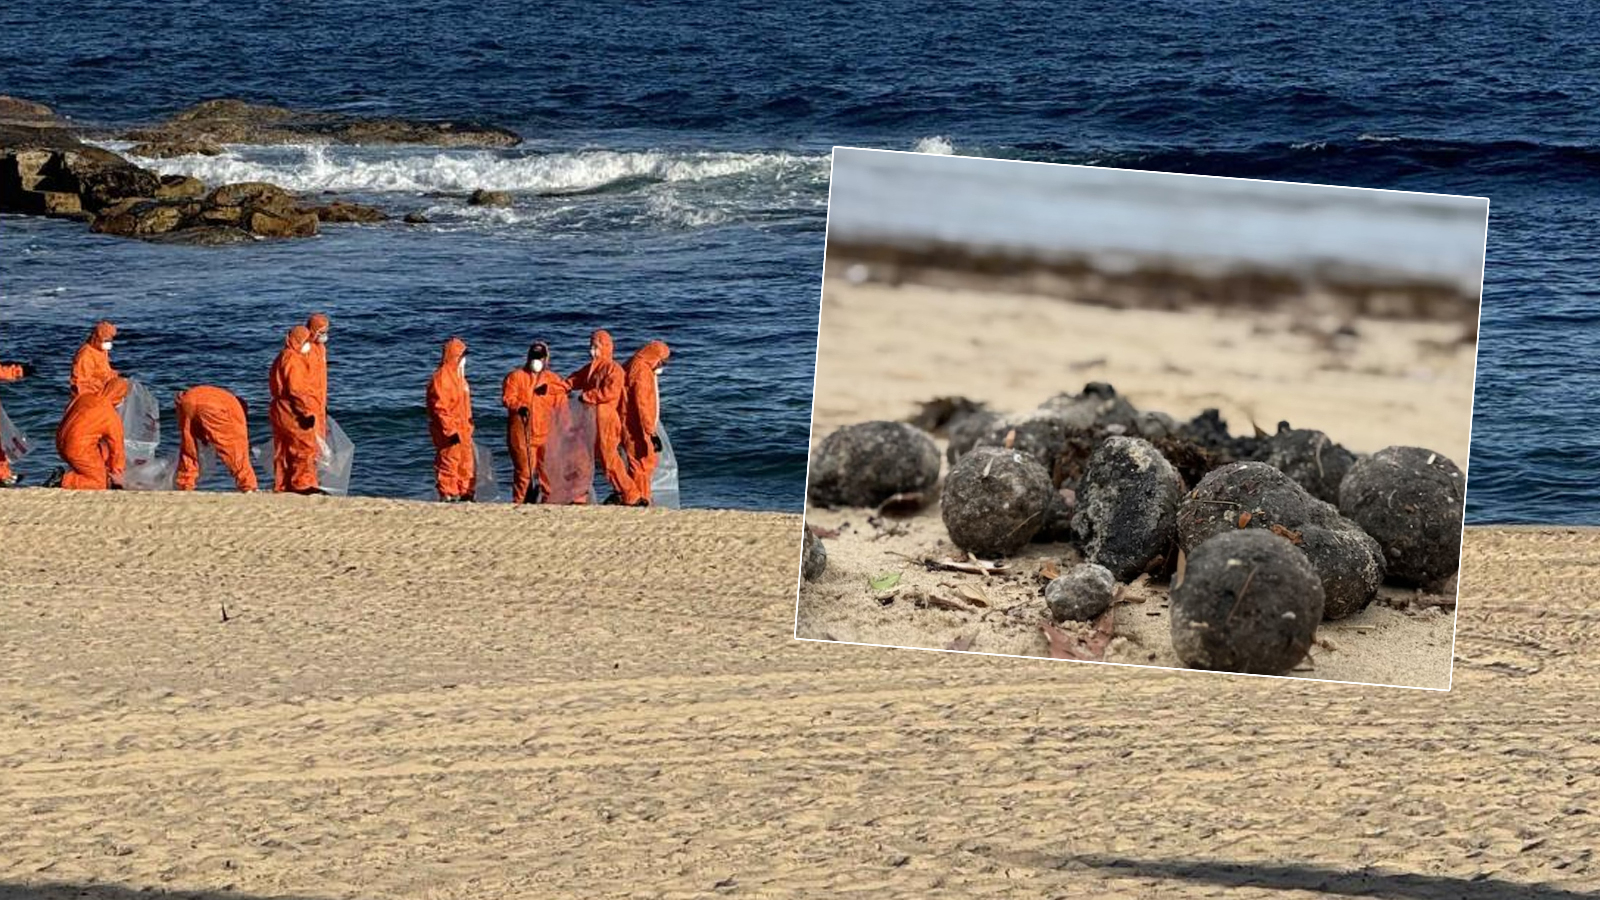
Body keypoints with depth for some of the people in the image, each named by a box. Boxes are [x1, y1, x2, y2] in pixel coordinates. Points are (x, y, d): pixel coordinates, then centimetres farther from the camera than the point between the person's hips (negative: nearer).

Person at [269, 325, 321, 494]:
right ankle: (304, 483, -11)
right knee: (306, 448, -9)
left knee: (284, 451, 11)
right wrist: (307, 411, -22)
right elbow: (296, 389, -21)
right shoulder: (293, 359, -14)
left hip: (281, 411, 11)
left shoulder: (283, 358, 19)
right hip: (294, 412, -11)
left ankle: (282, 486, 14)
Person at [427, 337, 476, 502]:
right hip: (448, 432, -10)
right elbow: (439, 408, -18)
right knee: (448, 463, -6)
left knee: (467, 464, 11)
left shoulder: (458, 375, 18)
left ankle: (465, 495, 16)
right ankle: (448, 495, -3)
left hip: (462, 431, 10)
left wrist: (468, 426, 21)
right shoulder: (441, 377, -13)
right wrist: (451, 430, -21)